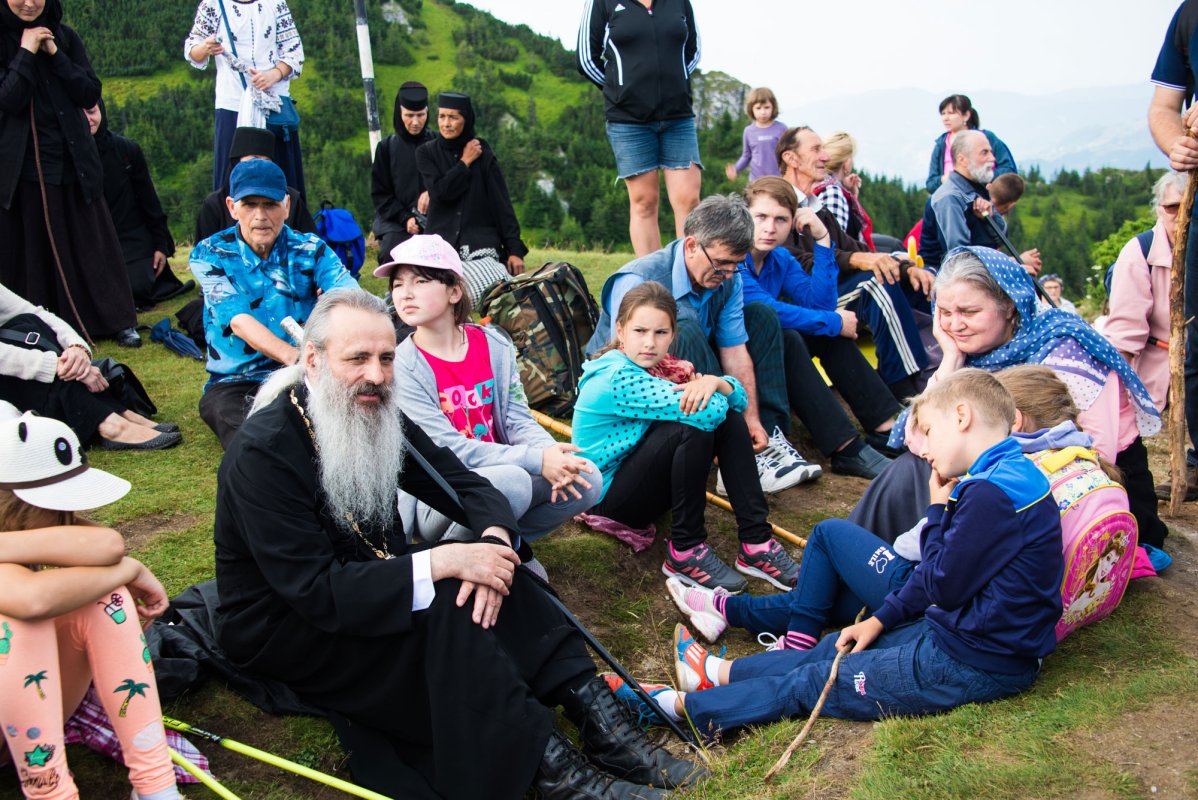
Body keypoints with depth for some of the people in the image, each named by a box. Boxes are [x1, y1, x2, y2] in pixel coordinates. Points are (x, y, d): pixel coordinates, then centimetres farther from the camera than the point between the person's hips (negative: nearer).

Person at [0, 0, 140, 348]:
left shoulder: (65, 38, 5)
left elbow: (90, 95, -2)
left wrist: (55, 55, -10)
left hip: (72, 161, 2)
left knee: (92, 245, 5)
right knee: (32, 250, 3)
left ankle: (119, 322, 11)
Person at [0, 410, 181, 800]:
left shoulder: (55, 525, -5)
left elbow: (108, 545, -26)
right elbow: (36, 597, -47)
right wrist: (129, 569, -31)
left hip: (44, 699, 6)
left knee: (104, 596, -21)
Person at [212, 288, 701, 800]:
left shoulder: (377, 419, -2)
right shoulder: (262, 453, -25)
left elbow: (468, 487, -2)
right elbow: (315, 592, -31)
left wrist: (493, 539, -26)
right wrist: (442, 562, -36)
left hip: (367, 581, 7)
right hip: (282, 630, -7)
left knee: (494, 565, -16)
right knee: (446, 605, -30)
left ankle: (599, 719, -19)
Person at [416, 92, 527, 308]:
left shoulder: (484, 155, 7)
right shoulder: (426, 153, 9)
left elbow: (502, 204, 4)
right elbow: (440, 191, -7)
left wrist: (515, 249, -4)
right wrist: (465, 162, 0)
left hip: (481, 246, -1)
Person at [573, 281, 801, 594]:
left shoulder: (656, 367, 2)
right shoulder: (618, 378, -25)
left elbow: (739, 398, -2)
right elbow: (708, 411, -32)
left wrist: (714, 381, -24)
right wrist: (699, 385, -9)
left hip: (641, 480, 9)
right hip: (610, 497, -9)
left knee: (729, 418, -6)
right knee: (695, 426, -28)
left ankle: (755, 541, -9)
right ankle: (685, 552, -16)